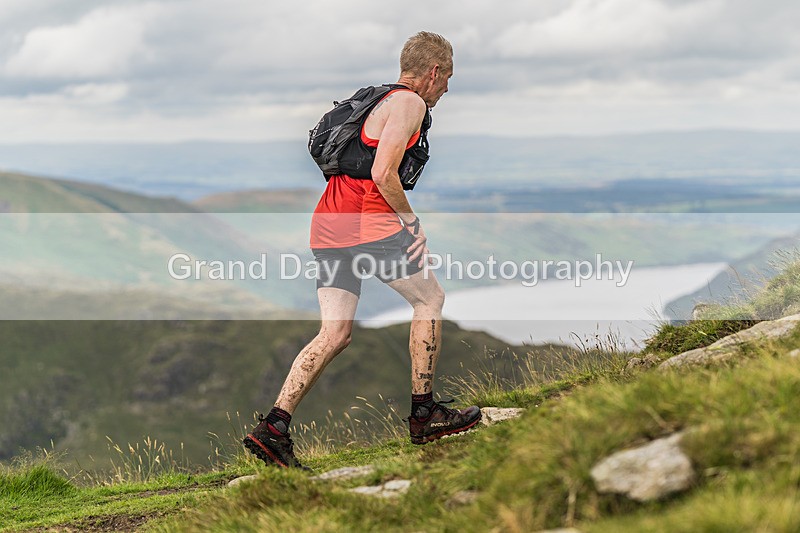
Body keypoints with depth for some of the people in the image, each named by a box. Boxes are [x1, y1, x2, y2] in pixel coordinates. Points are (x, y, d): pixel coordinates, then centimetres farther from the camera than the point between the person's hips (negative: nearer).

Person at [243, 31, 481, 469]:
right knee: (430, 299, 7)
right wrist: (411, 223, -4)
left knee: (335, 334, 5)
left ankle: (273, 427, -5)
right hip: (367, 221, -9)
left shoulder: (378, 100, 26)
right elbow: (384, 175, -16)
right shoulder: (410, 103, -4)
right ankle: (423, 413, 10)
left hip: (328, 223, 9)